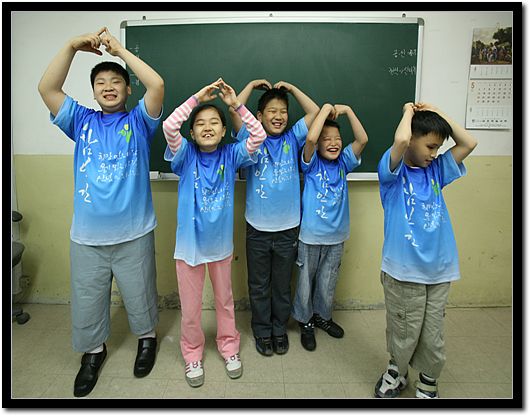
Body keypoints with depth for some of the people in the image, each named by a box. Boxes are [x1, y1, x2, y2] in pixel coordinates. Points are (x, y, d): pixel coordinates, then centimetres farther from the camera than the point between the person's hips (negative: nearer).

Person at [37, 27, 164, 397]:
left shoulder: (138, 121, 1)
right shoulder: (81, 121, 8)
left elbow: (158, 84, -14)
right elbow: (47, 89, -4)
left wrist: (119, 49, -8)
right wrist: (72, 46, -8)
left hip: (134, 234, -2)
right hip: (86, 236, 3)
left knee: (140, 296, 14)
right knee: (87, 301, 16)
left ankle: (147, 337, 42)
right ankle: (93, 351, 41)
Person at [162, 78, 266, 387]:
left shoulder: (231, 155, -5)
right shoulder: (186, 155, -8)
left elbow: (259, 134, -16)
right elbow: (169, 126, -24)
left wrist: (237, 104, -20)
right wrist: (197, 98, -23)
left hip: (221, 243, 1)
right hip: (189, 242, -1)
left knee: (225, 300, 20)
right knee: (190, 306, 13)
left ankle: (229, 346, 42)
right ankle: (192, 353, 37)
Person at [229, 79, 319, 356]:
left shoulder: (292, 139, 5)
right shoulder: (251, 139, -1)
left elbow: (314, 111, 0)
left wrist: (291, 88, 5)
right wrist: (252, 85, -2)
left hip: (288, 228, 1)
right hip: (257, 228, -1)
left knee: (282, 285, 16)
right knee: (259, 286, 14)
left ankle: (280, 329, 36)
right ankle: (262, 331, 33)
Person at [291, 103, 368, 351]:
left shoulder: (343, 163, 2)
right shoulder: (311, 163, -9)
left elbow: (362, 139, -10)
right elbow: (310, 138, -28)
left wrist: (347, 111, -12)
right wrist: (326, 109, -19)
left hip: (336, 236, 4)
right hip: (310, 236, -3)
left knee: (328, 283, 19)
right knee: (306, 282, 11)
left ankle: (322, 316, 42)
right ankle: (305, 322, 32)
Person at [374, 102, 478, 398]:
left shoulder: (436, 170, 10)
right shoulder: (394, 172, -7)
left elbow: (469, 143, 5)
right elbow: (401, 140, -26)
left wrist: (436, 112, 6)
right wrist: (409, 112, -7)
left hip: (439, 268, 5)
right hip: (403, 270, -4)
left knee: (433, 335, 14)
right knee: (404, 333, 12)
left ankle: (429, 382, 37)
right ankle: (397, 371, 39)